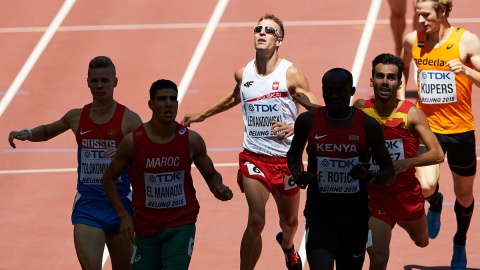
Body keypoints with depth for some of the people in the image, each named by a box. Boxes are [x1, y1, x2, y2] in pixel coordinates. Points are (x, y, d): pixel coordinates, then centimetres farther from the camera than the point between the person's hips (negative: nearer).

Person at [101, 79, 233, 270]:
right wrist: (123, 216, -5)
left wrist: (218, 189, -14)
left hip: (181, 226, -1)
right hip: (146, 227, 1)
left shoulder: (191, 140, -5)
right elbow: (108, 179, 3)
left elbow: (211, 175, 10)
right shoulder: (133, 141, -9)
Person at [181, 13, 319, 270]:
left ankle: (287, 246, 55)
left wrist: (295, 127, -32)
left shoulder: (290, 74, -11)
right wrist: (201, 115, 31)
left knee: (289, 220, 20)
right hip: (254, 156, 1)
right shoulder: (243, 74, 1)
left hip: (285, 158, -1)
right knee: (256, 221, -19)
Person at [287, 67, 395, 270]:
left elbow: (389, 173, 0)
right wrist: (296, 173, -4)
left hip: (355, 217, 1)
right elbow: (294, 153, 18)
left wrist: (369, 177, -22)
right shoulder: (308, 121, -3)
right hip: (319, 214, -1)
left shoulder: (368, 125, -5)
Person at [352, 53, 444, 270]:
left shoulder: (411, 114, -15)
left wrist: (407, 163, -32)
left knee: (421, 242, 29)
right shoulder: (360, 109, -10)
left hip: (407, 192, 1)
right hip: (375, 195, -1)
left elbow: (437, 154, -19)